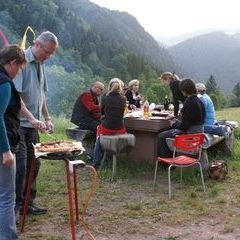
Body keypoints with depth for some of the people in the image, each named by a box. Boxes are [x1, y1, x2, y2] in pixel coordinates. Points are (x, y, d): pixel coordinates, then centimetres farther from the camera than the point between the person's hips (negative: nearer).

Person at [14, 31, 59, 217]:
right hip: (18, 124, -8)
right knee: (20, 165, -7)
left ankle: (28, 202, 23)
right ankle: (15, 206, 6)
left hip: (32, 125, 8)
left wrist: (47, 118, 15)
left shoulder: (40, 64, 12)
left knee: (33, 164, 11)